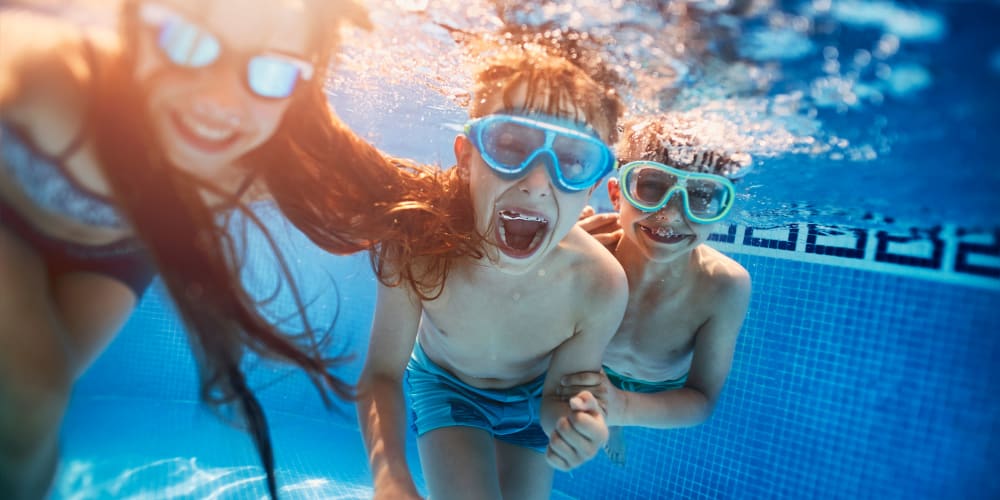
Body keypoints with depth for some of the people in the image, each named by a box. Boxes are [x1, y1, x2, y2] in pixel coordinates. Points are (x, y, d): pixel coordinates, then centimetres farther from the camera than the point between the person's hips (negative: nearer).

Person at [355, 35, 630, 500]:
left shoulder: (600, 284, -35)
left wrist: (574, 424, -43)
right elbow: (382, 374, -23)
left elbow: (557, 395, -19)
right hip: (444, 386, -1)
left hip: (529, 399, 2)